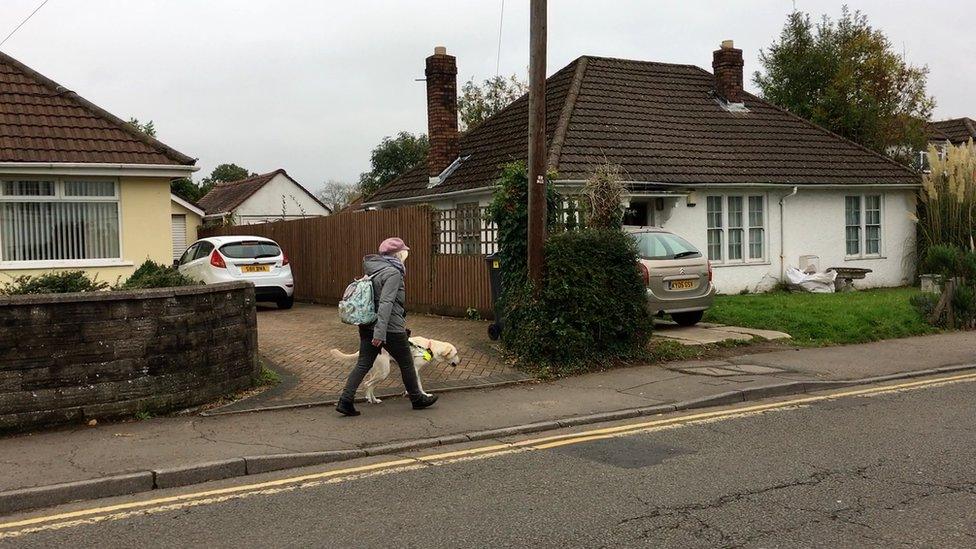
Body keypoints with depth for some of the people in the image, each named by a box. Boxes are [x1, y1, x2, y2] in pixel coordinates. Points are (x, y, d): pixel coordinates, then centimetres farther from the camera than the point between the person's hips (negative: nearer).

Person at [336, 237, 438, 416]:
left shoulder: (374, 269, 10)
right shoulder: (393, 273, -16)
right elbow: (386, 303, -24)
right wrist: (380, 332, -28)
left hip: (367, 325, 8)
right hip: (391, 328, -8)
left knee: (363, 364, 8)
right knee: (406, 363, 10)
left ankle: (345, 401, 1)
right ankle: (417, 399, 26)